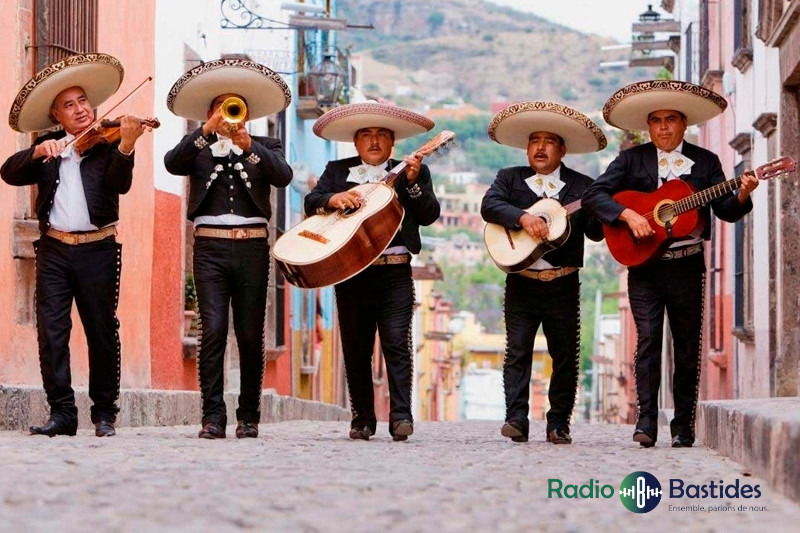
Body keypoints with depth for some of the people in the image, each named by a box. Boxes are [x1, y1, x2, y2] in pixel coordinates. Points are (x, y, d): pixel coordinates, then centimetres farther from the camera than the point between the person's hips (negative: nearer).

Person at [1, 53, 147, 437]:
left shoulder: (107, 144, 4)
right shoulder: (47, 149, 13)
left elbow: (120, 184, -13)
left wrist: (125, 146, -31)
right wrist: (38, 152, -18)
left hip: (98, 250, -2)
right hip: (53, 249, 2)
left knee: (102, 332, 2)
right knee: (51, 331, -4)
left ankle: (105, 413, 10)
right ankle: (62, 413, 0)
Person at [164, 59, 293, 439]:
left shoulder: (264, 148, 16)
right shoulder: (199, 148, 14)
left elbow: (283, 176, -5)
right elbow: (172, 163, -7)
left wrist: (248, 145, -18)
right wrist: (207, 131, -15)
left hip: (252, 247, 1)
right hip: (210, 246, -1)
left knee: (251, 335, 1)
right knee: (212, 331, -9)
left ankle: (248, 417, 8)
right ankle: (213, 417, -8)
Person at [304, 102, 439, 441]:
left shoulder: (414, 173, 10)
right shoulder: (338, 171, 15)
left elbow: (429, 215, -1)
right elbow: (311, 202, 3)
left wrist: (413, 182, -16)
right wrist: (335, 199, -18)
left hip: (395, 273, -2)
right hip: (350, 273, 2)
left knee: (397, 343, -11)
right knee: (356, 349, 5)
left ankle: (401, 416, -12)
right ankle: (363, 419, 11)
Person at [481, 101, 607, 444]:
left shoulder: (582, 186, 7)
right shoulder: (510, 179, 9)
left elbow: (596, 231, -1)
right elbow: (489, 205, -9)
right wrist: (523, 217, -23)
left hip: (563, 286, 0)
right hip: (521, 283, 0)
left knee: (565, 355, 2)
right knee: (517, 351, -5)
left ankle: (558, 424, 10)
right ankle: (516, 420, -6)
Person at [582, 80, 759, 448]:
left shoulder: (705, 161, 8)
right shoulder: (632, 160, 5)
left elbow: (726, 211, 4)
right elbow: (593, 196, -2)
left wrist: (742, 195, -17)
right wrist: (628, 215, -16)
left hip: (688, 266, 1)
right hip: (644, 265, -1)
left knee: (687, 348, 3)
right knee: (648, 339, -11)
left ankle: (683, 426, 9)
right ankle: (646, 421, -11)